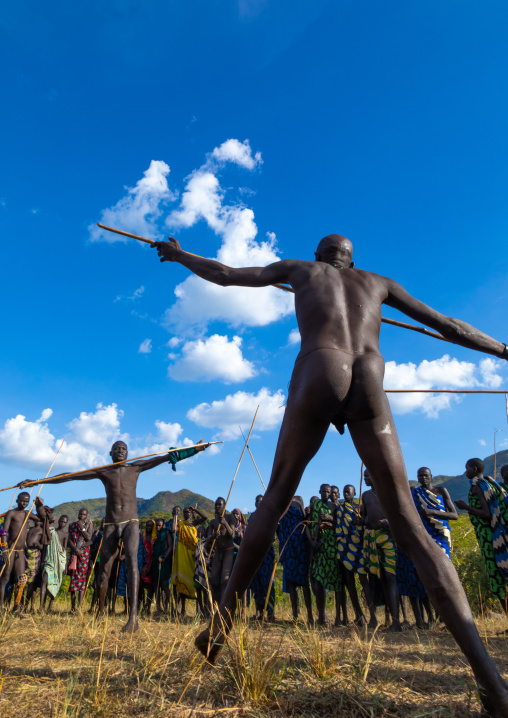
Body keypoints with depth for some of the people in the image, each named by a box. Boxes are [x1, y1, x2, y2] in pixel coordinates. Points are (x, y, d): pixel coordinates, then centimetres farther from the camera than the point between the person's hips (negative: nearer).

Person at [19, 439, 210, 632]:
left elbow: (167, 457, -1)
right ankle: (100, 613, 30)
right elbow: (69, 477, 8)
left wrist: (195, 449, -7)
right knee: (103, 571, 5)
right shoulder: (102, 472, 9)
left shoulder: (135, 467, 7)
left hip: (130, 523, -2)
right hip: (110, 526, 2)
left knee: (131, 558, -26)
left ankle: (133, 616, -32)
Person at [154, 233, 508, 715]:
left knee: (276, 498, 13)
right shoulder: (377, 281, 33)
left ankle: (221, 624, 15)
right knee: (409, 526, 2)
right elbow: (447, 326, 33)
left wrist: (179, 255, 49)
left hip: (318, 377, -1)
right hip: (370, 388, 2)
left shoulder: (300, 269, 29)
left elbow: (224, 274, 32)